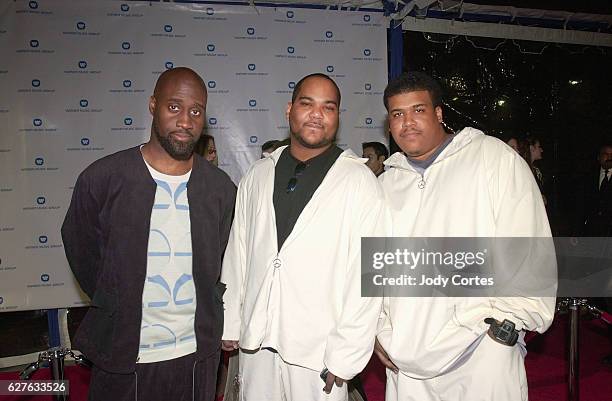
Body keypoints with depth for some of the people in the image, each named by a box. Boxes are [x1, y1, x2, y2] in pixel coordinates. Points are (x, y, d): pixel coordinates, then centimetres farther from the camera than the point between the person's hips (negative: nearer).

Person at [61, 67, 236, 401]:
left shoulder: (220, 188, -3)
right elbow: (82, 254, 3)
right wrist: (116, 311, 6)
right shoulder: (101, 178, -10)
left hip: (197, 356, 2)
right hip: (121, 359, -1)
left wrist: (209, 321, 7)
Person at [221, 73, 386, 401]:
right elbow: (236, 252, 9)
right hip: (255, 341, 4)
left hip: (319, 350, -3)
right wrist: (230, 325, 9)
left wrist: (345, 357, -11)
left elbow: (366, 274, -10)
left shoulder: (359, 181, -7)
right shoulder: (257, 175, 6)